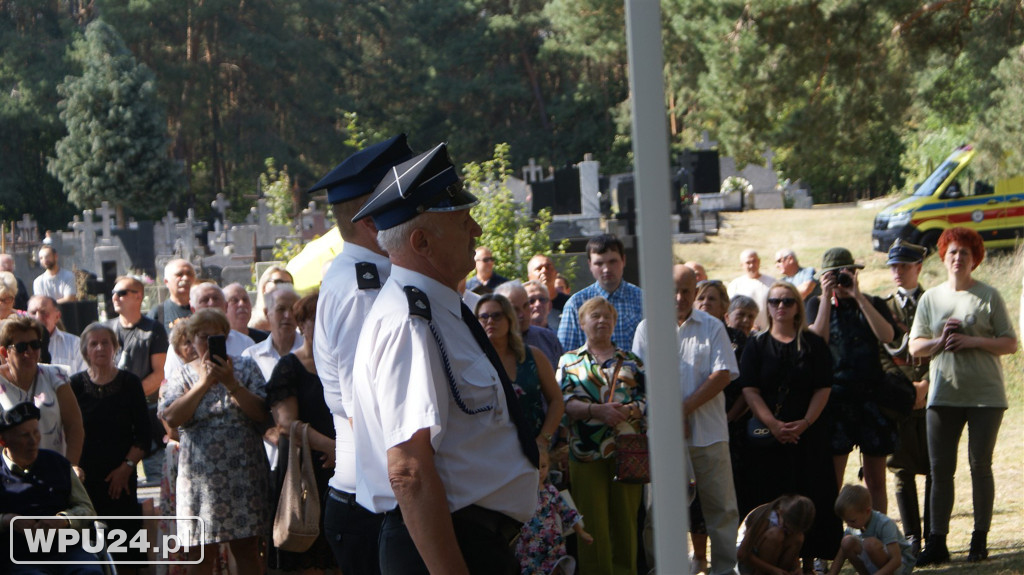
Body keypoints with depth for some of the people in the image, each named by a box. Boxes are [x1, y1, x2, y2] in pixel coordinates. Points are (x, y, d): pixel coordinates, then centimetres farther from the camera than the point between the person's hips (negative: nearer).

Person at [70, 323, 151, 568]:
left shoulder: (129, 383, 5)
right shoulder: (76, 385, 5)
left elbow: (144, 435, 6)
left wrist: (126, 467, -4)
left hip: (121, 477, 0)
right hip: (84, 479, 0)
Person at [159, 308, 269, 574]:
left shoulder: (246, 368, 7)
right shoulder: (183, 376, 8)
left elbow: (261, 413, -6)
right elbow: (171, 417, -10)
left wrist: (232, 384, -15)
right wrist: (203, 384, -13)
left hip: (243, 471, 0)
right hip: (201, 474, 0)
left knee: (246, 548, 2)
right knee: (202, 554, 2)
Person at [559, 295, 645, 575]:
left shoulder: (631, 361, 16)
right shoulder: (569, 361, 11)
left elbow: (647, 396, 7)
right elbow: (562, 402, -2)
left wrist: (630, 411, -14)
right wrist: (597, 410, -16)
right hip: (586, 451, -1)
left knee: (626, 518, 2)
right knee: (593, 521, -4)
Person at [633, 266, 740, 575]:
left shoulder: (713, 328, 7)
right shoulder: (647, 328, 8)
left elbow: (723, 374, -3)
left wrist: (686, 406, -12)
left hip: (708, 432, 0)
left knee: (721, 506, 2)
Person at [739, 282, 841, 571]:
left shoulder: (813, 344, 6)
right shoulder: (756, 345, 7)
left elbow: (823, 389, 0)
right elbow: (750, 391, -2)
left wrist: (805, 423, -14)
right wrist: (773, 425, -15)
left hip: (809, 434, 0)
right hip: (768, 436, 0)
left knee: (809, 498, -2)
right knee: (770, 500, -2)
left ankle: (809, 560, 3)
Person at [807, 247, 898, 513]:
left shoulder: (873, 304, 10)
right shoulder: (817, 304, 10)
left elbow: (887, 336, -10)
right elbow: (818, 339, -9)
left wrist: (858, 296, -12)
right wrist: (827, 297, -10)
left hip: (872, 395, 1)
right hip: (836, 397, -1)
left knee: (876, 480, 5)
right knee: (832, 481, -6)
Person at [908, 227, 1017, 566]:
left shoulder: (988, 296, 1)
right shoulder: (930, 299, 10)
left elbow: (1010, 344, -2)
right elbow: (915, 347, 11)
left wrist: (972, 341, -15)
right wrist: (939, 341, -9)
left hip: (985, 394, -2)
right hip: (943, 395, 2)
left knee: (980, 465, 1)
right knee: (940, 469, -1)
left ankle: (980, 539, 9)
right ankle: (936, 542, 1)